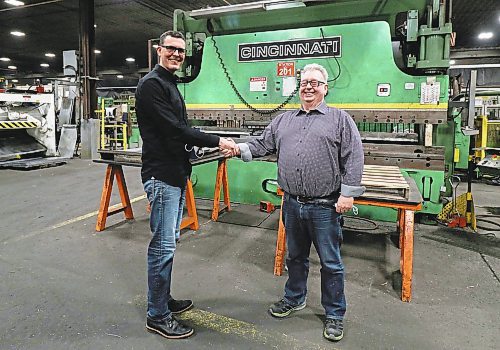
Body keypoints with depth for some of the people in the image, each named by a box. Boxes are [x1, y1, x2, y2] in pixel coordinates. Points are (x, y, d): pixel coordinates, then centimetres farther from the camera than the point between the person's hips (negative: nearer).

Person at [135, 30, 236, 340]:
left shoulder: (171, 84, 20)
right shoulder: (151, 84, -11)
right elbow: (174, 128, -20)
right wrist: (217, 142, -16)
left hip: (176, 173, 10)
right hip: (162, 175, -10)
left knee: (168, 242, 17)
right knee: (163, 246, -3)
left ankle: (164, 299, 32)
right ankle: (158, 316, 12)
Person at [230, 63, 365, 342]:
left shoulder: (340, 119, 0)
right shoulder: (283, 120, 13)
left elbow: (353, 159, -6)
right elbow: (262, 145, 12)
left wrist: (348, 193, -13)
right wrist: (240, 149, -7)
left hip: (325, 207, -4)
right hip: (293, 204, 4)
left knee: (330, 263, 8)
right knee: (295, 256, 20)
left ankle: (335, 314, 27)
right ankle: (295, 298, 41)